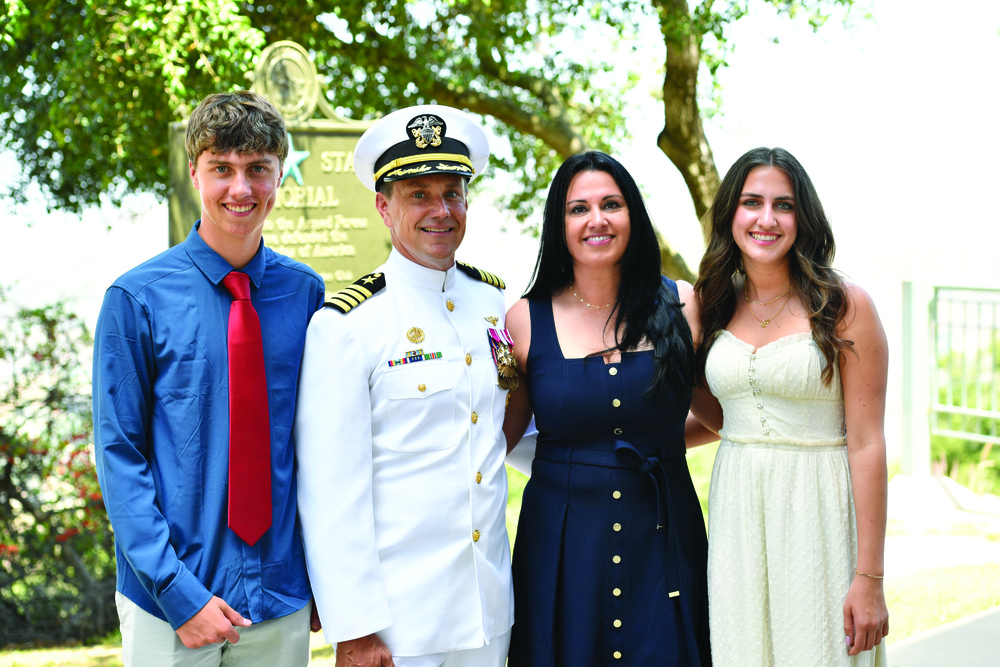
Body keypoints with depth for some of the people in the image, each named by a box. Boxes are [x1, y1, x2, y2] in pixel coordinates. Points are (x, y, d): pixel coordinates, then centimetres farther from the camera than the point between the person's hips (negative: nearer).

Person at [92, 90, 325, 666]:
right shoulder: (137, 298, -7)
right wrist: (177, 591, -14)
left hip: (282, 597, 3)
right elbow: (119, 452, -8)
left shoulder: (307, 294, 1)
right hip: (167, 602, -2)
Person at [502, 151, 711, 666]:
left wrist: (649, 445, 1)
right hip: (561, 543, 0)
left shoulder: (680, 305, 1)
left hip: (663, 538, 1)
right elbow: (499, 438, 6)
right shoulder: (527, 320, 0)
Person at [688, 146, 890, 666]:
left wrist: (869, 579, -12)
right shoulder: (717, 307, 8)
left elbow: (866, 445, -9)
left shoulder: (845, 305, -7)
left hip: (817, 510, -4)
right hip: (736, 511, 4)